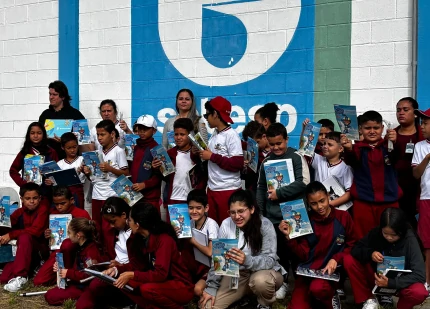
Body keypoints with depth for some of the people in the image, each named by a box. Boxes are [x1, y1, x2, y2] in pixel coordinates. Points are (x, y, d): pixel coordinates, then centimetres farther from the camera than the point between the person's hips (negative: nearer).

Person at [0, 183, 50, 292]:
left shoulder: (43, 209, -10)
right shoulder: (18, 213, 3)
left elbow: (35, 231, -21)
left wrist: (11, 235, -22)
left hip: (41, 248, -2)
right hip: (23, 251, 3)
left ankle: (20, 276, -33)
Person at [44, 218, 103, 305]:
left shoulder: (91, 251, -22)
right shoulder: (82, 247, 10)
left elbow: (89, 276, -26)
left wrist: (68, 274, -19)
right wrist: (62, 269, 4)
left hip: (84, 288, -11)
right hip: (77, 283, 11)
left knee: (50, 297, -13)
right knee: (49, 294, 12)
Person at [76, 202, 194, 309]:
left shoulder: (164, 240, -24)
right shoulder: (138, 237, 0)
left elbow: (160, 274, -29)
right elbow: (136, 265, 5)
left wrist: (132, 275, -27)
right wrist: (117, 270, -10)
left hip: (180, 286, -8)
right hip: (159, 282, 8)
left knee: (147, 289, -34)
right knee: (122, 283, -8)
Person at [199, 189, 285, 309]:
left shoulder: (265, 225, -17)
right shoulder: (226, 224, -7)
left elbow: (270, 260, -23)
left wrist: (247, 261, -43)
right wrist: (211, 287, -9)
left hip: (265, 270, -3)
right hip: (236, 273, 3)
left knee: (260, 280, -39)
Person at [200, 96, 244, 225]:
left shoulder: (231, 135, -11)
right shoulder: (214, 135, 10)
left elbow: (238, 164, -19)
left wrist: (212, 156, -16)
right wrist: (201, 155, 1)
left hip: (228, 190, -7)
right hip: (212, 189, 7)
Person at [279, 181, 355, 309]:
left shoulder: (343, 217, 0)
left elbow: (352, 246, 5)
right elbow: (303, 255, 0)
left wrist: (336, 259, -12)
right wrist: (289, 237, -14)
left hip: (331, 270, -2)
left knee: (317, 288, -36)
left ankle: (330, 299, -1)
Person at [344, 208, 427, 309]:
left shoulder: (410, 240, -23)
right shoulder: (376, 233, -14)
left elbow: (420, 275, -26)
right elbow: (356, 249, -5)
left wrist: (390, 282, -35)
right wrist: (370, 253, -28)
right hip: (377, 277, 3)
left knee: (419, 292, -37)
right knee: (348, 260, -18)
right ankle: (368, 300, -2)